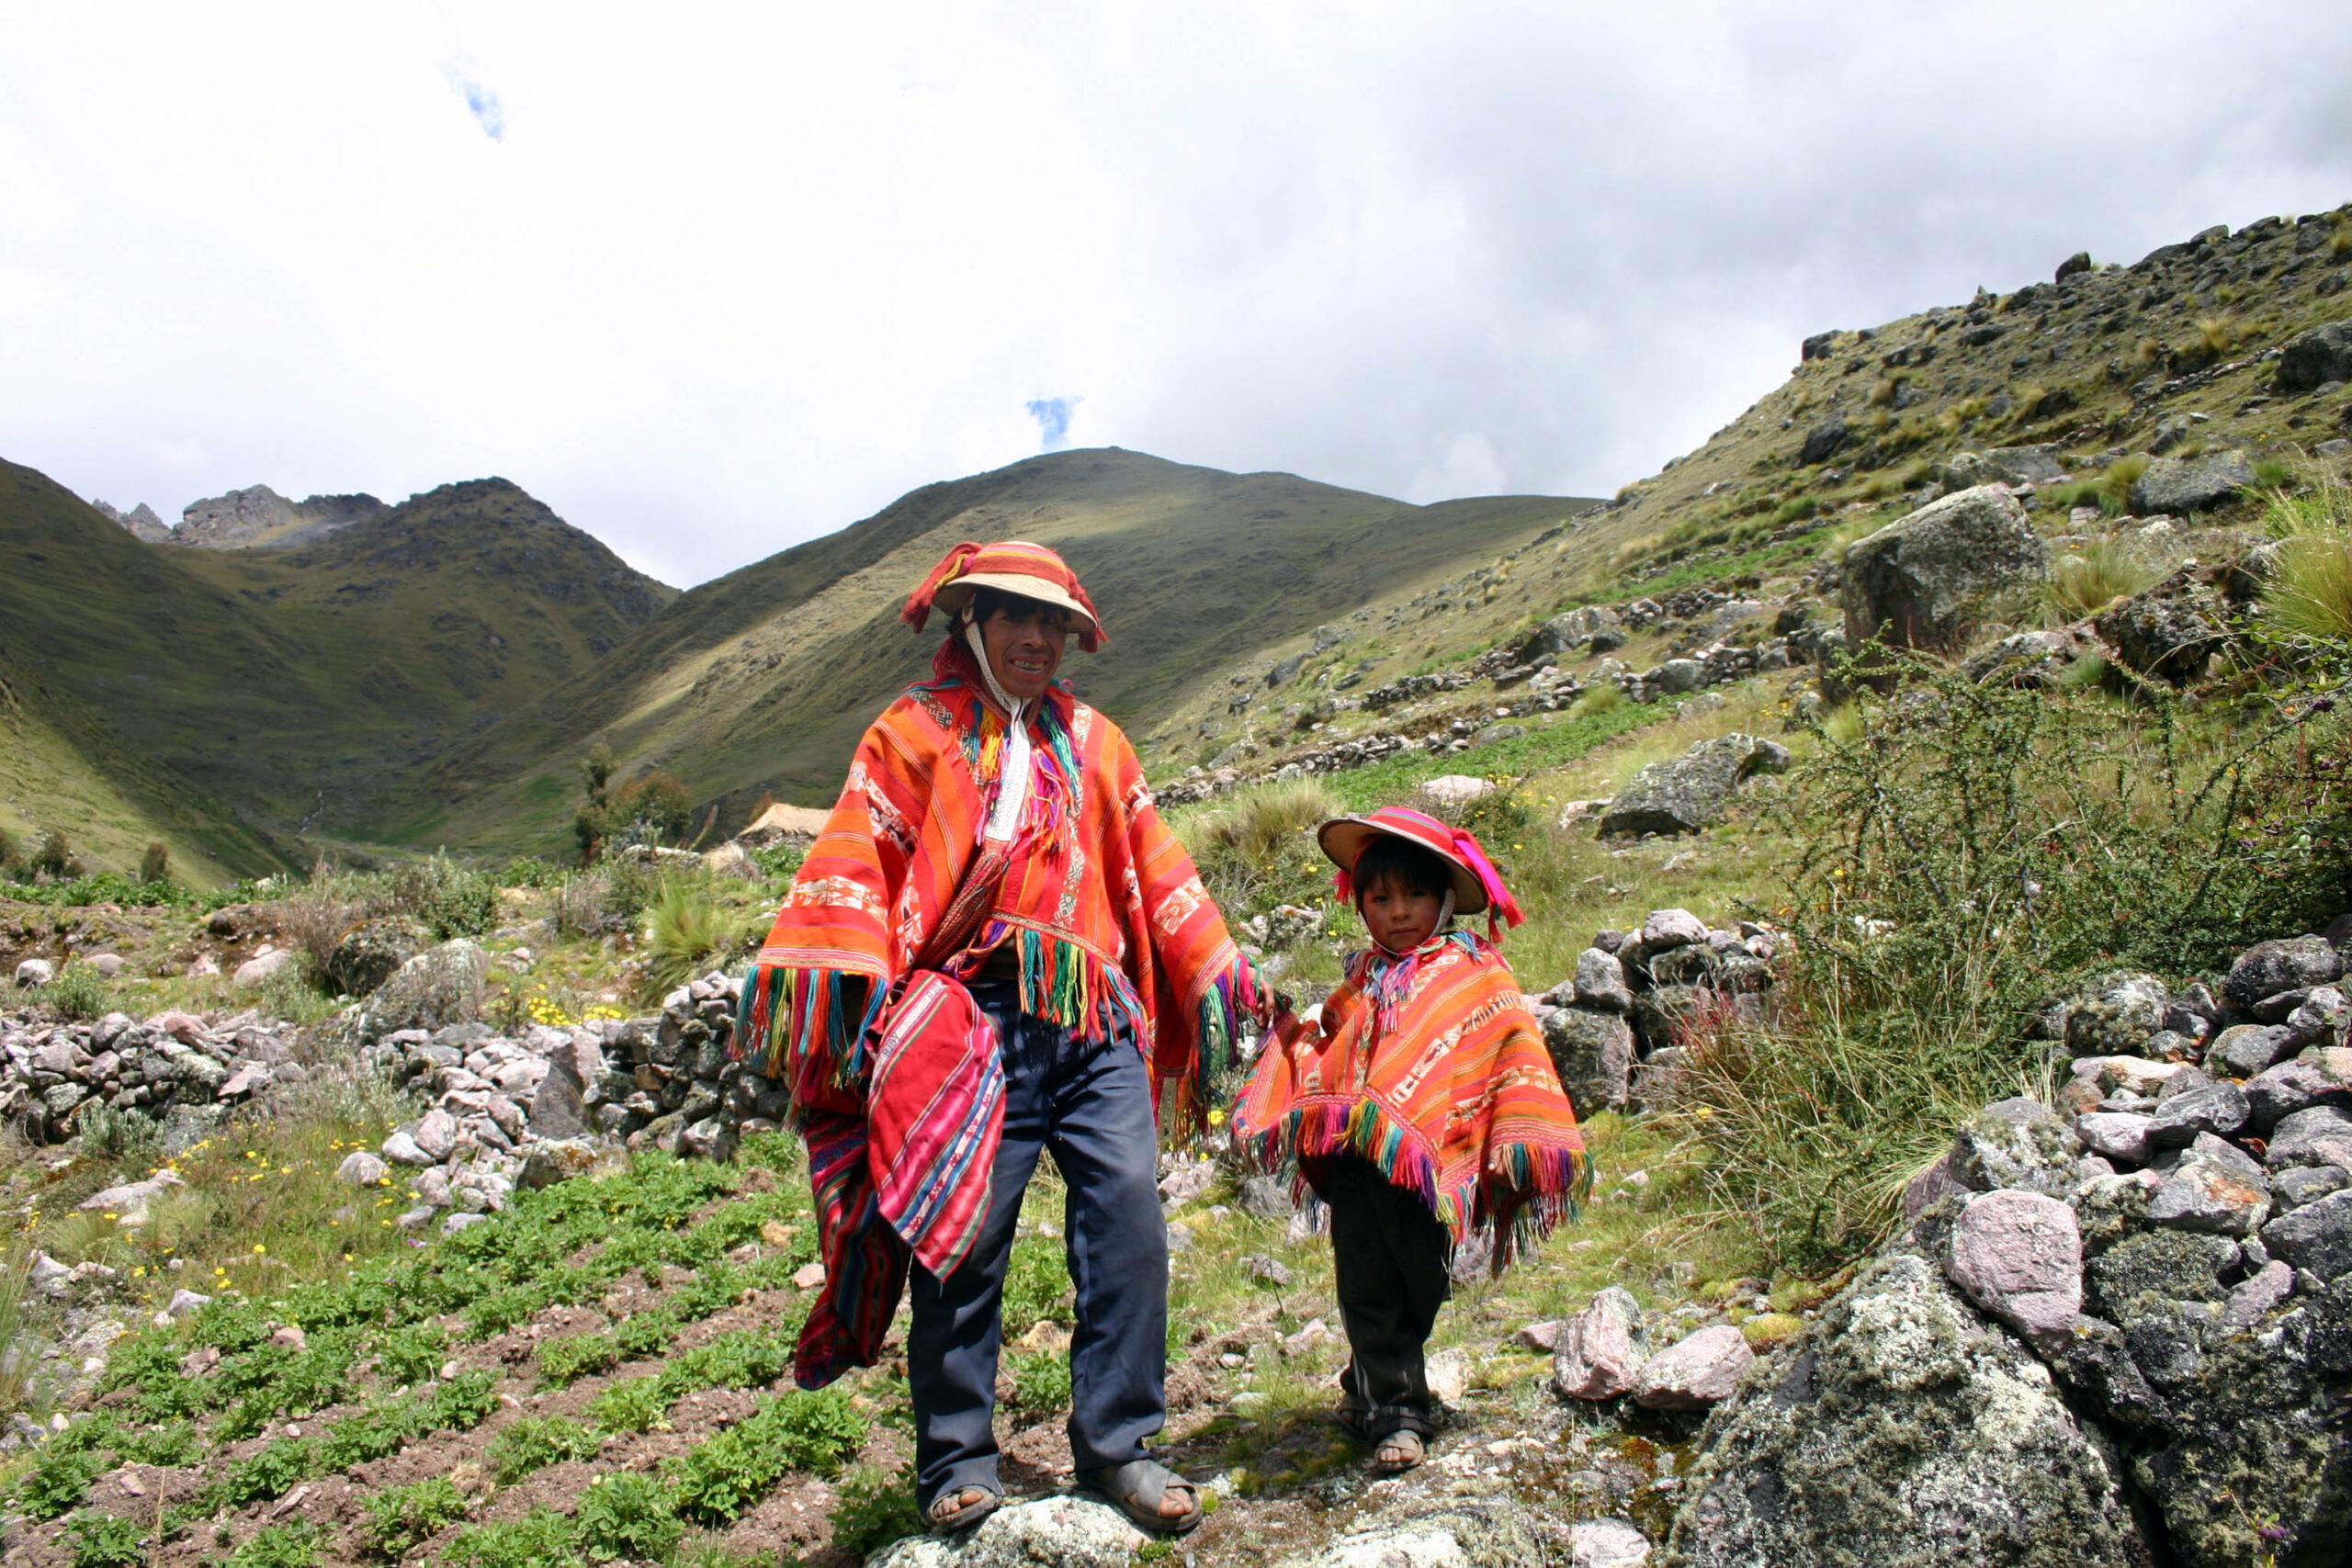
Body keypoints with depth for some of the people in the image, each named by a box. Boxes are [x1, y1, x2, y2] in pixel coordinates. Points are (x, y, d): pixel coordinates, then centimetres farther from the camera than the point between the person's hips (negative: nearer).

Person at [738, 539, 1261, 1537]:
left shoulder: (1090, 739, 21)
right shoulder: (916, 732, 8)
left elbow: (1153, 863, 24)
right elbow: (856, 857, -1)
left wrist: (1217, 965, 22)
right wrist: (834, 982, -13)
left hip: (1096, 1023, 4)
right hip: (973, 1019, -4)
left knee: (1129, 1214, -4)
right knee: (965, 1237, -2)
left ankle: (1116, 1444, 11)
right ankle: (958, 1462, 15)